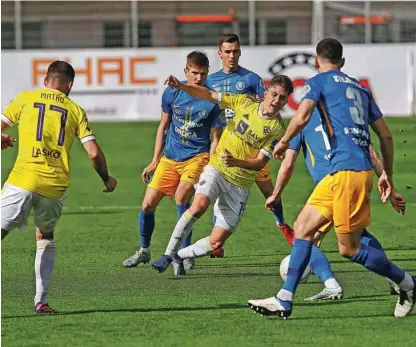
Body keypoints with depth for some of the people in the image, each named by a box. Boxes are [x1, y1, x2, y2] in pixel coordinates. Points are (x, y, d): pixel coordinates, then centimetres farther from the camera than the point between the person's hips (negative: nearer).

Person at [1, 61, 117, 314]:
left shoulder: (25, 99, 9)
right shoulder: (75, 110, 12)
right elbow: (94, 153, 6)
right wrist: (107, 180, 23)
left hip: (23, 179, -2)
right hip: (55, 186, 3)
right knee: (46, 238, 24)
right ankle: (41, 300, 15)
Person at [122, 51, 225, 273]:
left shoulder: (212, 101, -9)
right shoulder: (172, 93, -2)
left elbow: (215, 139, -2)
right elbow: (163, 126, 10)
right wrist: (155, 160, 10)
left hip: (197, 157, -4)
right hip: (170, 158, 4)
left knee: (181, 196, -27)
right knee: (148, 204, 1)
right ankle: (144, 251, 24)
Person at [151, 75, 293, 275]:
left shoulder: (277, 129, -8)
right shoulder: (246, 102, -2)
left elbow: (260, 162, -11)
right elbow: (209, 95, 2)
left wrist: (235, 162, -29)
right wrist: (181, 87, -13)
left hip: (240, 184, 0)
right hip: (217, 169, 0)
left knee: (216, 243, -4)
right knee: (199, 206, -30)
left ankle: (179, 257, 21)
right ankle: (169, 254, -19)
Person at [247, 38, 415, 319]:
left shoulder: (318, 82, 2)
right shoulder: (359, 88, 21)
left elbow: (301, 117, -16)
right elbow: (386, 135, 20)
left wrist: (284, 141, 3)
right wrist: (388, 175, 29)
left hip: (348, 170, -8)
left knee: (350, 248, -1)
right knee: (303, 227, 10)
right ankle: (284, 301, 7)